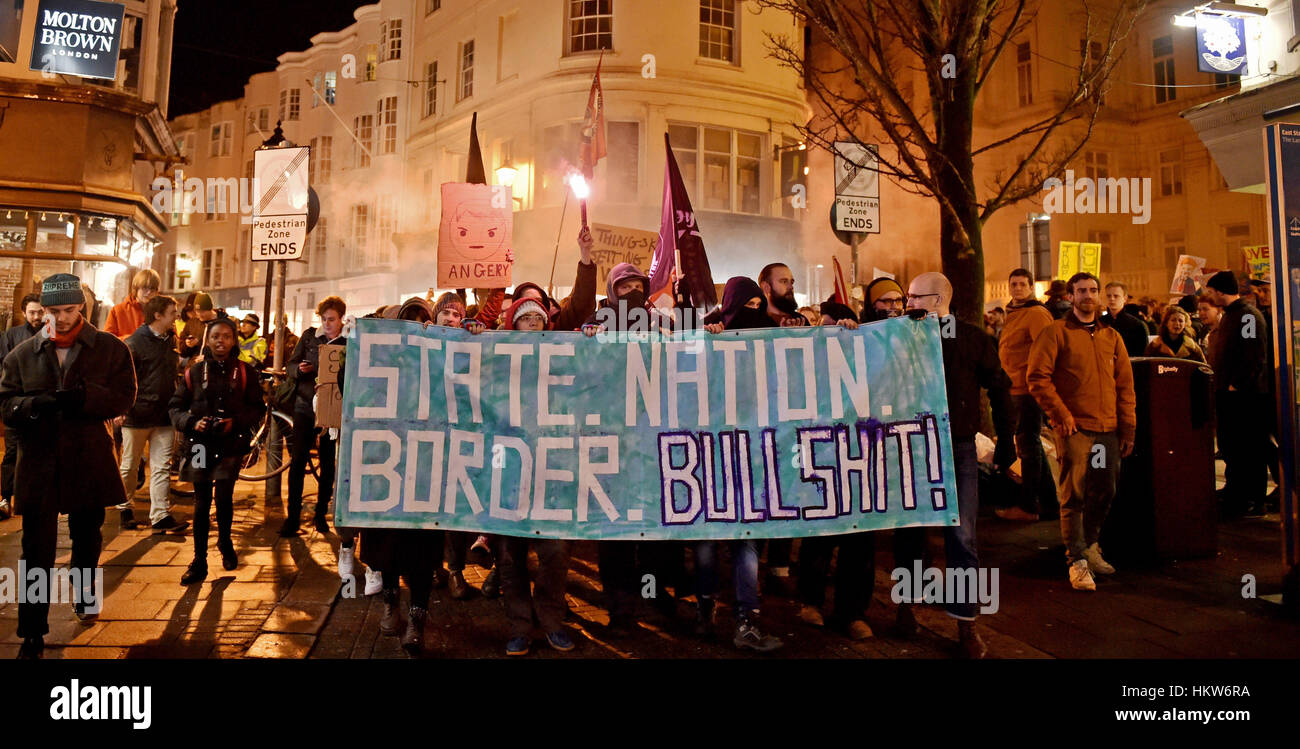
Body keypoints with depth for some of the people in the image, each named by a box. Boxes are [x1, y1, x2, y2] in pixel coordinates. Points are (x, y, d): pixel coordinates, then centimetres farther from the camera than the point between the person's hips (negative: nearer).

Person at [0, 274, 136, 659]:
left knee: (87, 539, 20)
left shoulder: (111, 349, -1)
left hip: (89, 461, 0)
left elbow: (124, 397, -7)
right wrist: (32, 405, -21)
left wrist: (83, 396, -25)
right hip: (38, 463, 0)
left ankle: (85, 597, 46)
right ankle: (33, 633, 10)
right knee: (37, 550, 1)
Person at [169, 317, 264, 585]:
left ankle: (225, 542, 20)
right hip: (200, 445, 2)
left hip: (230, 444, -1)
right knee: (201, 503, 7)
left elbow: (256, 408, 4)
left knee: (223, 497, -11)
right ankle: (199, 561, 16)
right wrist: (192, 422, -12)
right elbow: (175, 407, 7)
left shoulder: (245, 372, 3)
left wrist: (235, 422, -13)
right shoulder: (194, 373, 6)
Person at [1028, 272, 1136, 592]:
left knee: (1105, 493, 10)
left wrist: (1128, 428, 9)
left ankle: (1089, 544, 32)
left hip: (1108, 430, 5)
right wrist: (1061, 416, -12)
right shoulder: (1056, 333, 0)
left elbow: (1125, 385, 15)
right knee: (1073, 496, -5)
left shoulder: (1112, 336, 15)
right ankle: (1077, 560, 4)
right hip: (1075, 428, -5)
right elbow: (1038, 378, -7)